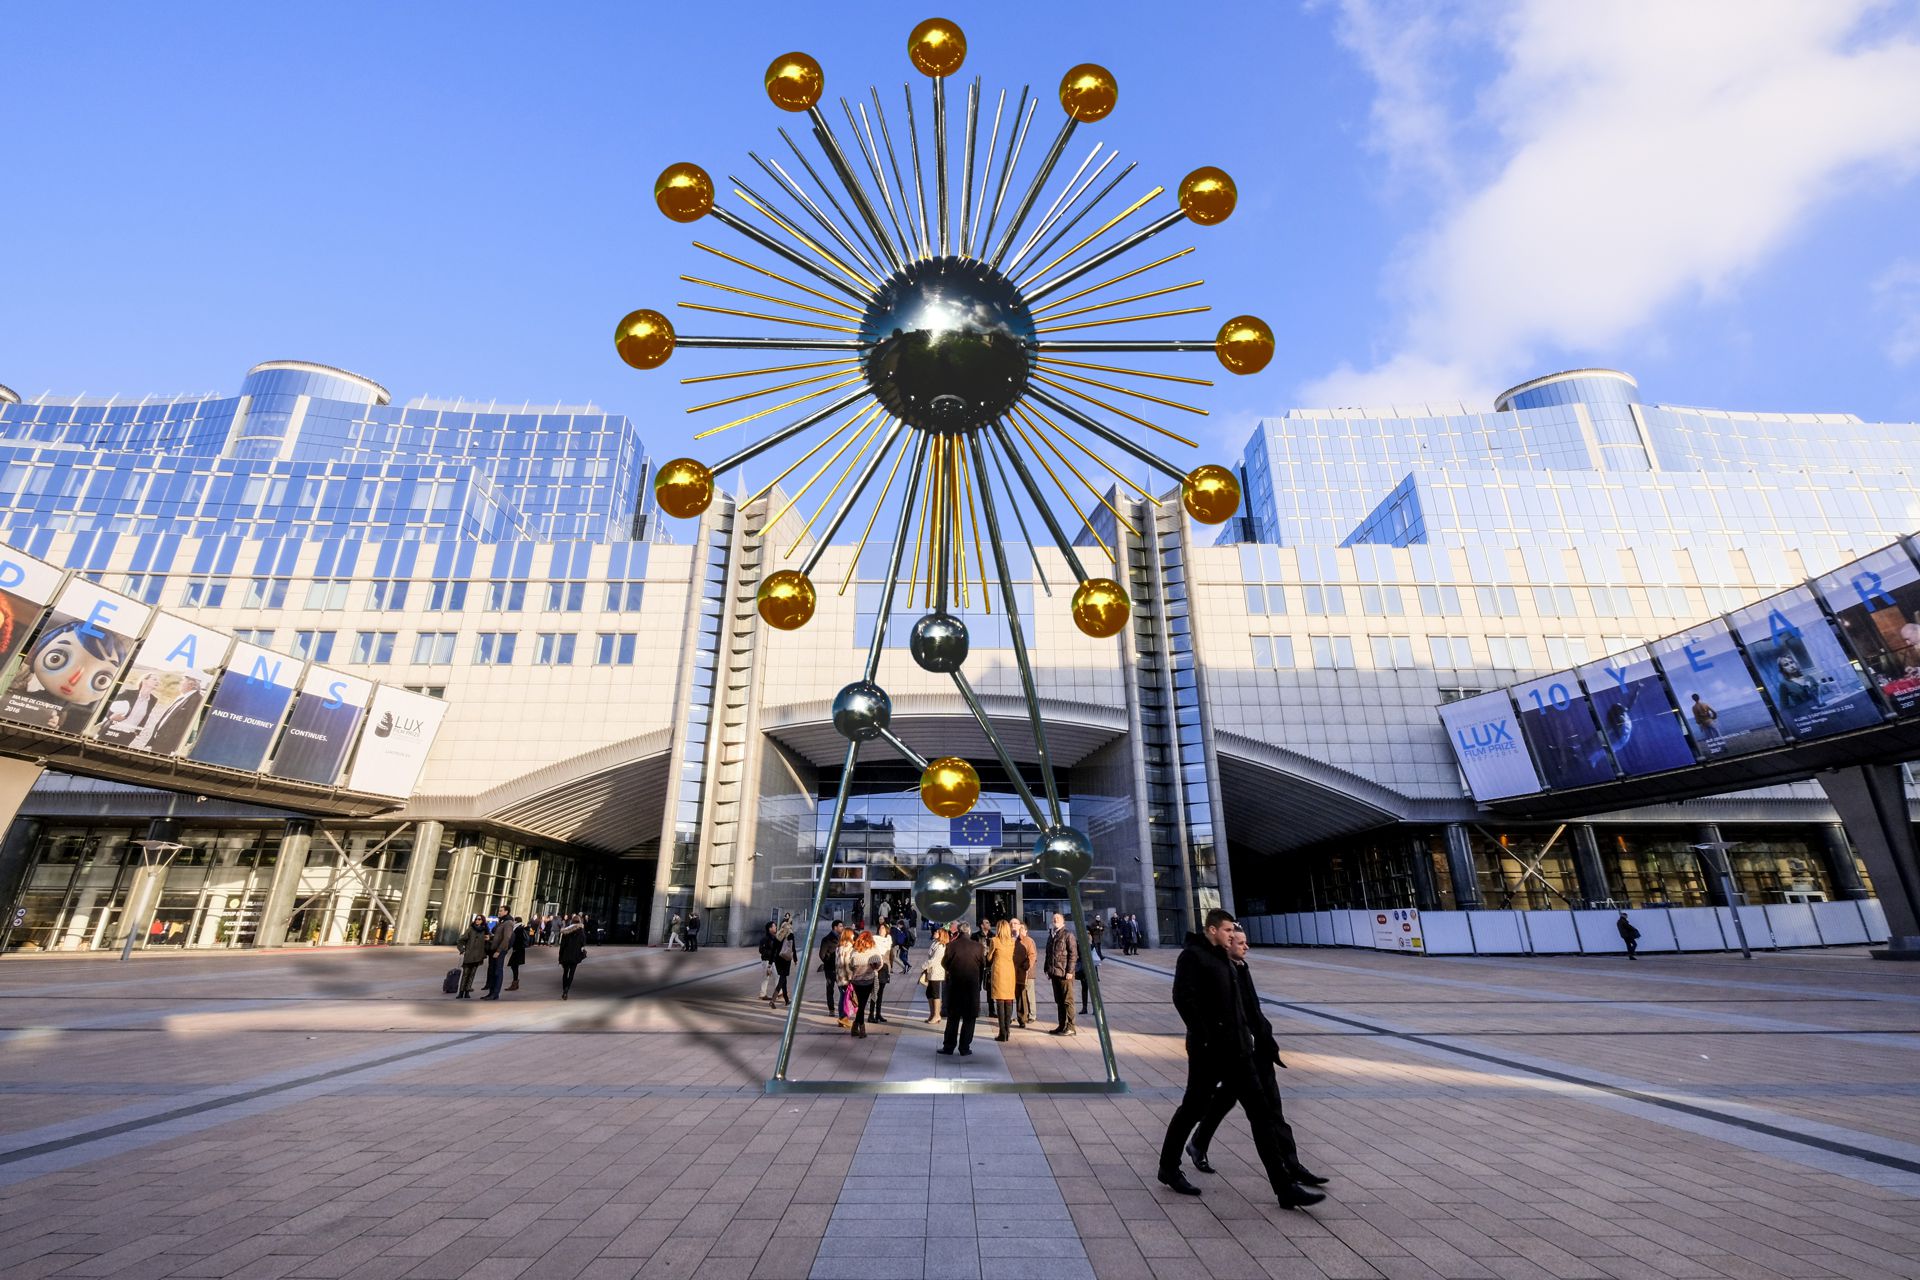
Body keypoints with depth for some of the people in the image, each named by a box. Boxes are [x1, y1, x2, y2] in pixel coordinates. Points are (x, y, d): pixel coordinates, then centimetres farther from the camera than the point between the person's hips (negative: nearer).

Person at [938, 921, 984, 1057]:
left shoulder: (951, 945, -10)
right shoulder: (978, 946, -8)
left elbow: (944, 963, -2)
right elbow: (983, 964, 4)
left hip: (954, 984, 0)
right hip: (972, 985, 0)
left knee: (953, 1017, 12)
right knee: (969, 1018, 9)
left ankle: (949, 1047, 15)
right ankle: (964, 1048, 10)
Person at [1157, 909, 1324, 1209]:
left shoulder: (1222, 957, 14)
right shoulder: (1192, 956, -15)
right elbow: (1184, 999, -24)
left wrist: (1245, 1033, 12)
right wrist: (1203, 1038, -22)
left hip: (1235, 1050, 8)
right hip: (1209, 1051, -8)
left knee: (1261, 1113, 7)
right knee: (1193, 1108, 6)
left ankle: (1285, 1187, 12)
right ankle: (1169, 1168, 26)